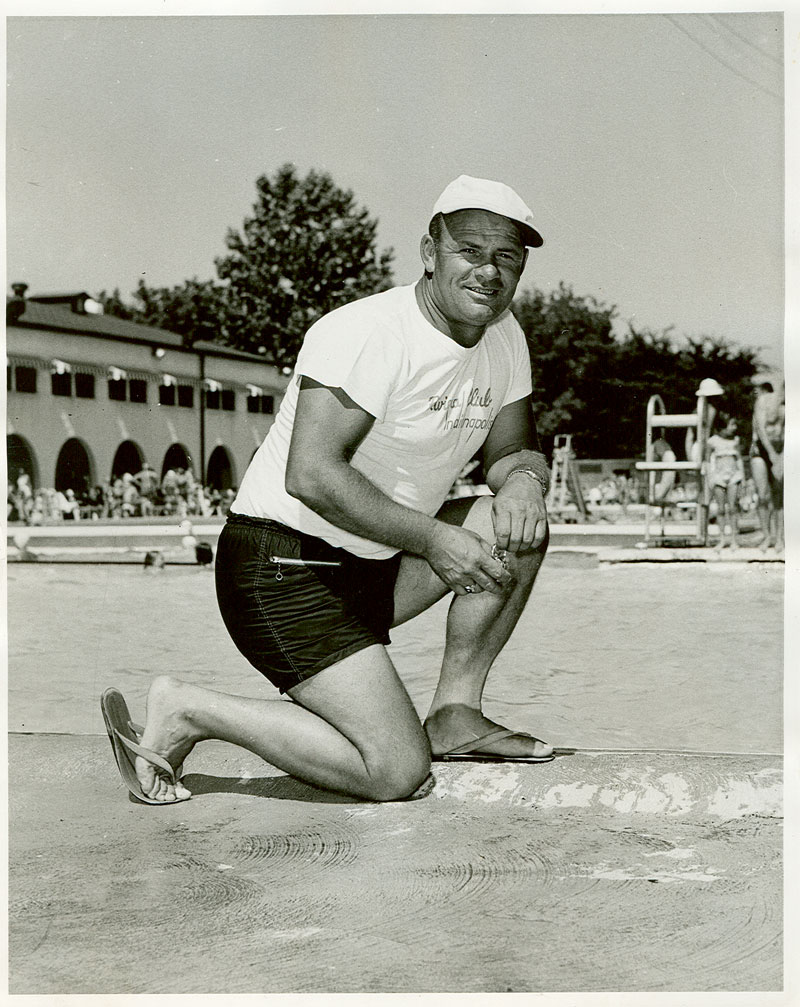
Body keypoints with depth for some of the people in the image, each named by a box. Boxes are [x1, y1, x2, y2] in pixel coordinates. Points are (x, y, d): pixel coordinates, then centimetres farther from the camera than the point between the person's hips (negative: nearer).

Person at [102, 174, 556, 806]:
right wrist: (431, 537, -25)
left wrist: (523, 479, -10)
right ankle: (186, 712, -3)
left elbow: (514, 450, 15)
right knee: (398, 772, -16)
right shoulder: (369, 335, -20)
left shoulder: (504, 339, 7)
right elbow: (312, 475, -28)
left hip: (373, 566, 9)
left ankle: (454, 713, 6)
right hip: (286, 569, -9)